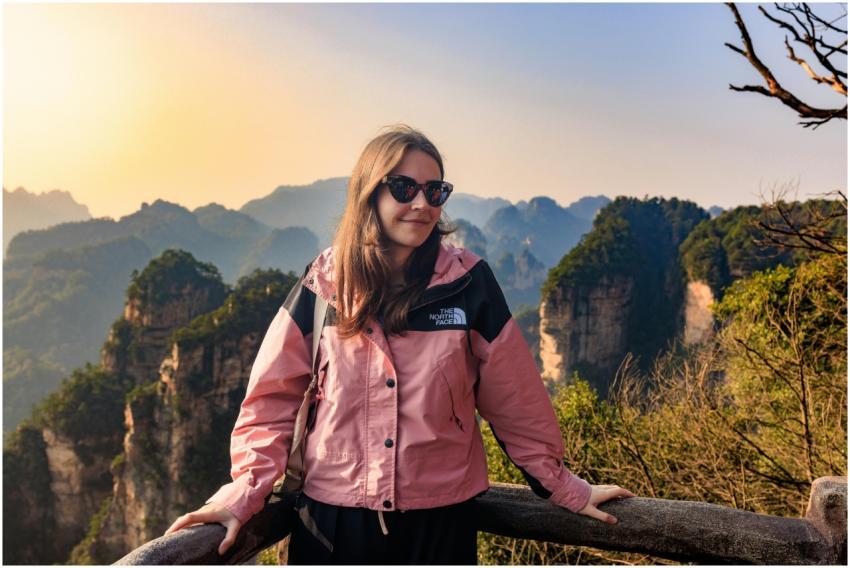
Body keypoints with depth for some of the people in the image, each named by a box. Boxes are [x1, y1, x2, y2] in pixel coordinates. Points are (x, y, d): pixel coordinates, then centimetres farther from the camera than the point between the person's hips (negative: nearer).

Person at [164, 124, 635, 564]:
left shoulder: (468, 282, -7)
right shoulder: (323, 284, -5)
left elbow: (514, 398, -1)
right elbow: (273, 398, -2)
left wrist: (562, 487, 4)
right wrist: (245, 493, -11)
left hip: (440, 521, 0)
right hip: (332, 520, 1)